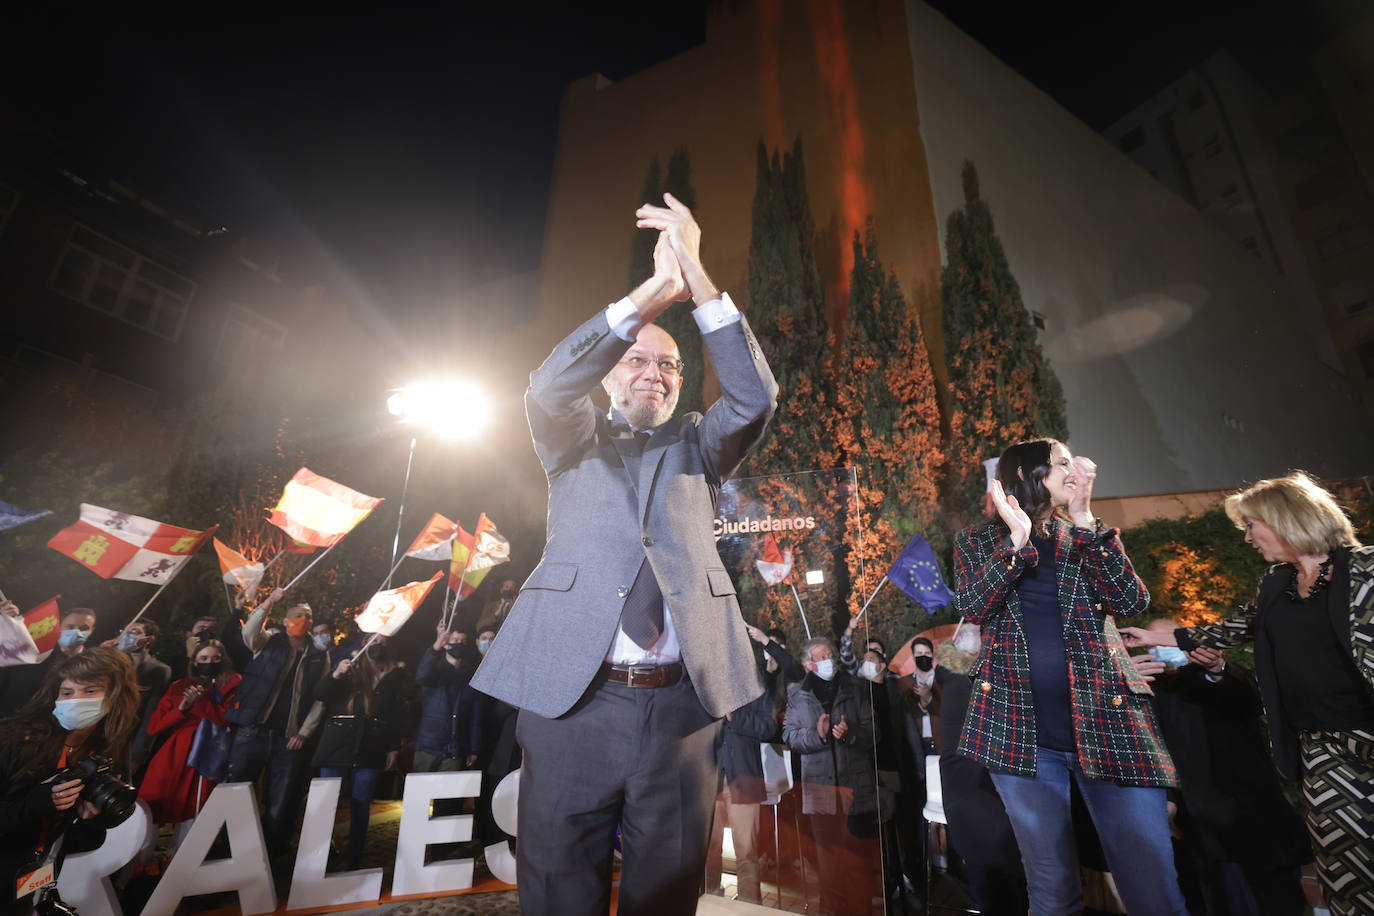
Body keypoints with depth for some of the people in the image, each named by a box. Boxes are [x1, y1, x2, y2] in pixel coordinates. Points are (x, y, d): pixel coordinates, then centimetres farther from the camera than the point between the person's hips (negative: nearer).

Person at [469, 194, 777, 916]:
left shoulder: (697, 446, 15)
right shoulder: (575, 443, 13)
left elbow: (755, 397, -3)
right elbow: (549, 388, -8)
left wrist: (698, 279, -12)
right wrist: (651, 292, -15)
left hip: (681, 704, 1)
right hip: (570, 695, 0)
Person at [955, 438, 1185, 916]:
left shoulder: (1088, 537, 13)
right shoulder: (978, 540, 6)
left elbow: (1132, 600, -3)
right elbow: (973, 609, -9)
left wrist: (1084, 519, -9)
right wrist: (1016, 540, -17)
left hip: (1107, 720, 2)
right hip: (1020, 729, -2)